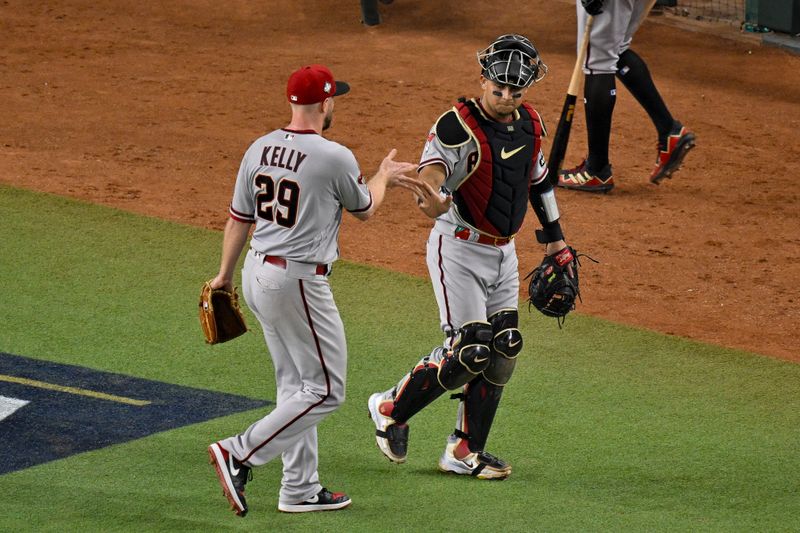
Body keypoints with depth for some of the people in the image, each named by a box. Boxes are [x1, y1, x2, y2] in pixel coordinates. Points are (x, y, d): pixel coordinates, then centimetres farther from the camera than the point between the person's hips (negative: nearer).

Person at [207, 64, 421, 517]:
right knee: (326, 390, 0)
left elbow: (239, 218, 11)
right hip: (299, 281, -8)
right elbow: (364, 209, 3)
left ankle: (300, 488, 20)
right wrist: (383, 177, 23)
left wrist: (225, 275, 24)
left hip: (258, 273, 8)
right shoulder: (335, 157, -16)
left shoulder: (259, 150, 4)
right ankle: (240, 453, -10)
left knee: (296, 385, 17)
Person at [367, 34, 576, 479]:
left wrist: (555, 240, 22)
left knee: (502, 352, 6)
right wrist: (430, 194, -60)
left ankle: (466, 451, 16)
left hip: (504, 253, 8)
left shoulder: (530, 123, 3)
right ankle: (391, 409, 10)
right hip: (459, 248, -8)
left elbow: (539, 180, 18)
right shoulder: (459, 125, -20)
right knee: (467, 352, -12)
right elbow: (433, 165, -37)